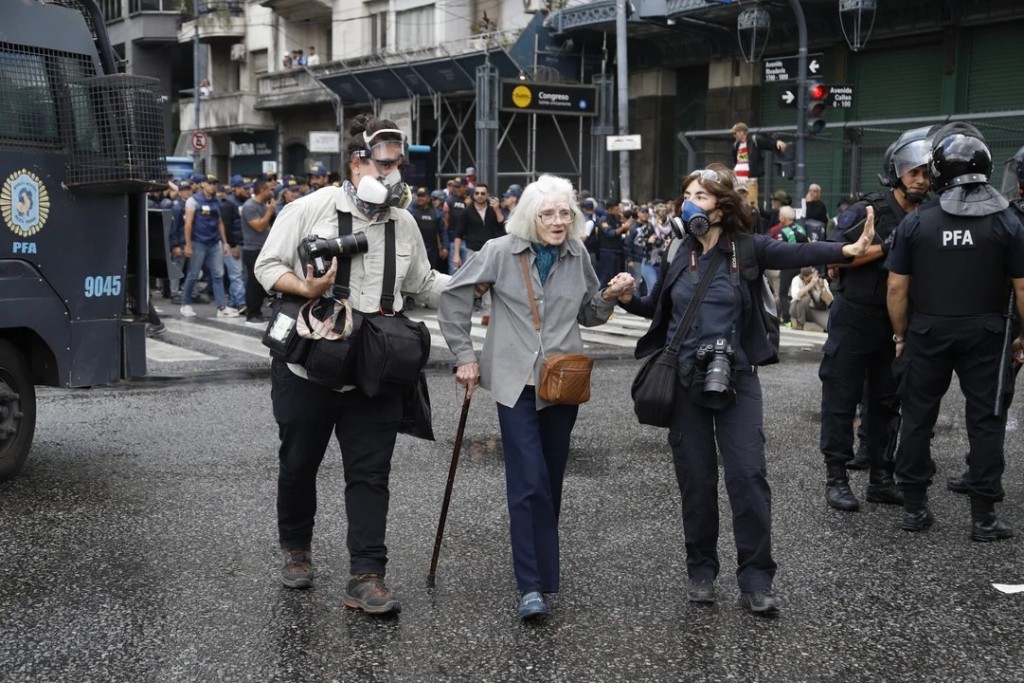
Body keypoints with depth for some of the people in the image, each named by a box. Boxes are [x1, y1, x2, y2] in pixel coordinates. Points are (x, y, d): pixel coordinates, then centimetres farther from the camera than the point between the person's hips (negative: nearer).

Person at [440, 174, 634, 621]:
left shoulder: (577, 256, 6)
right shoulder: (501, 252, -6)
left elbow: (588, 315, 17)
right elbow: (455, 295, 2)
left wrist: (610, 296, -4)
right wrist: (465, 355, -1)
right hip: (516, 382, -4)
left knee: (551, 480, 11)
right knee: (529, 482, -11)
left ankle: (542, 568, 27)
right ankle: (532, 585, -7)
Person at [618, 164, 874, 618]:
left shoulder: (746, 248, -5)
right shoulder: (678, 253, 6)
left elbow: (796, 253, -21)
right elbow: (658, 307, 18)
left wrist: (848, 249, -38)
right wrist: (628, 299, 0)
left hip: (736, 378, -3)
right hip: (685, 380, 3)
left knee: (747, 474, -6)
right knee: (696, 479, 8)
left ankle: (756, 580, 4)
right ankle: (701, 572, 23)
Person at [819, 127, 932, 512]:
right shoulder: (869, 211, -8)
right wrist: (885, 246, -21)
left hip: (896, 325, 5)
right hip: (854, 319, -5)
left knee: (885, 403, 11)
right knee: (842, 400, 0)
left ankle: (880, 480, 20)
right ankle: (836, 479, 7)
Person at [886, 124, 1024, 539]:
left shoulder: (916, 222, -4)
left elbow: (897, 288, -4)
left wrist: (901, 334, 8)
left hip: (927, 333, 1)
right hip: (985, 335, -1)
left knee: (917, 419, 10)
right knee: (985, 422, 6)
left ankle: (914, 508, 16)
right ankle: (983, 517, 9)